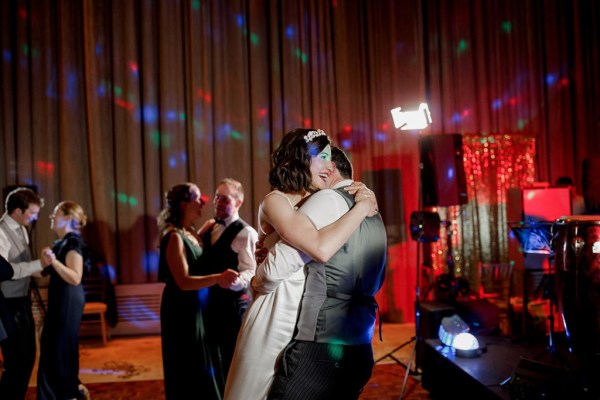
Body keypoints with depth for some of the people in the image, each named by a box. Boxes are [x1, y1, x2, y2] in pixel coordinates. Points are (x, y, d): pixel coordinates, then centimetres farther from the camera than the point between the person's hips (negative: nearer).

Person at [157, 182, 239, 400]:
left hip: (196, 306, 9)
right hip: (182, 309, -9)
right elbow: (184, 282, -26)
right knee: (190, 368, 3)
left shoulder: (191, 233, 6)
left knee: (202, 364, 17)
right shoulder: (174, 237, -19)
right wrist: (218, 278, -39)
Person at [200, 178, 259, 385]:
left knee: (232, 360, 4)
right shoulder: (211, 227, 12)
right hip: (210, 301, 8)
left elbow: (250, 271, -22)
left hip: (233, 303, -8)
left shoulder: (246, 232, -13)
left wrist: (236, 281, -40)